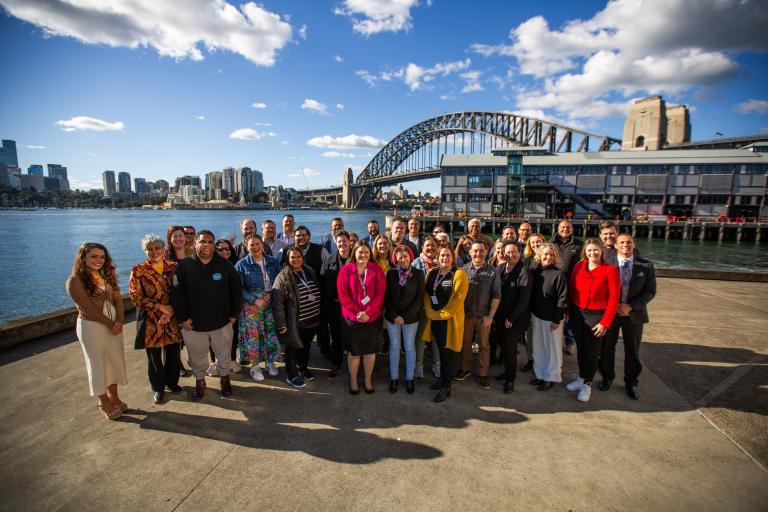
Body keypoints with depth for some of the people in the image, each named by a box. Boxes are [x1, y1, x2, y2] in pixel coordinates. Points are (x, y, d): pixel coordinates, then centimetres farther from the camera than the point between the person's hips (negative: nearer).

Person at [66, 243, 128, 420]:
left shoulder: (107, 275, 4)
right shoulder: (75, 281, -14)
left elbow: (118, 299, 1)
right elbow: (88, 309, -17)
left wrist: (119, 321, -13)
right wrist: (110, 324, -12)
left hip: (115, 325, 5)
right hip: (92, 327, -5)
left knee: (115, 361, 13)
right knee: (99, 363, 8)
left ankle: (113, 396, 31)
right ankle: (104, 403, 25)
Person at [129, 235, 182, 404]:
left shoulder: (173, 267, 2)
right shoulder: (138, 270, -5)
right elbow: (136, 297, -10)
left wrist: (171, 311, -11)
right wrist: (162, 307, -15)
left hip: (172, 319, 2)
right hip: (150, 320, -2)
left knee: (173, 352, 11)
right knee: (154, 356, 11)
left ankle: (172, 381, 36)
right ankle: (158, 388, 31)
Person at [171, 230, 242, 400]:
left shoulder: (225, 265, -5)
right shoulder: (184, 266, -6)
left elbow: (236, 290, 0)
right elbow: (177, 294, -6)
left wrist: (234, 314, -1)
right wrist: (183, 317, -8)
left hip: (222, 322, 0)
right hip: (193, 324, 0)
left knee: (224, 356, 16)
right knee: (197, 358, 17)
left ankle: (225, 378, 41)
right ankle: (199, 381, 41)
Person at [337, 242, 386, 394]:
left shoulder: (377, 270, -1)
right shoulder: (345, 270, -5)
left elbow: (380, 294, -6)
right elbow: (343, 295, -8)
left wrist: (367, 312, -15)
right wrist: (357, 312, -14)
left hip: (372, 318, 1)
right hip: (351, 318, -1)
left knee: (370, 350, 12)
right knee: (354, 351, 11)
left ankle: (368, 380, 31)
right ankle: (353, 381, 30)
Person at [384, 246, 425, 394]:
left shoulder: (418, 274, -4)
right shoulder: (391, 273, 0)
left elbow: (419, 298, -7)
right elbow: (387, 297, 0)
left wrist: (405, 316, -12)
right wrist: (394, 316, -11)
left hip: (411, 318, -1)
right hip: (392, 317, 1)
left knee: (410, 348, 9)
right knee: (394, 347, 11)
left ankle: (409, 379, 24)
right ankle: (393, 378, 25)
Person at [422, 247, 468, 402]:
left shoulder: (459, 274, -9)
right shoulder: (432, 273, 7)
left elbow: (459, 297, -16)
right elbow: (426, 293, 7)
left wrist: (442, 314, -15)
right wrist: (430, 312, -6)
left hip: (451, 319, -5)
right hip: (434, 318, 5)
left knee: (449, 351, 1)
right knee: (441, 349, 17)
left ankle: (446, 387, 12)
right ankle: (443, 378, 35)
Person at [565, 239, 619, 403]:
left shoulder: (610, 270, -10)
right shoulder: (578, 267, 0)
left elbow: (614, 298, -11)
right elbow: (571, 290, 6)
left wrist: (605, 323, -14)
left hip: (596, 315, -3)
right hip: (577, 314, 3)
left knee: (592, 351, 8)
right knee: (580, 348, 16)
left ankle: (587, 384, 24)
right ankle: (581, 378, 33)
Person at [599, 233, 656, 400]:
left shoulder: (646, 266, -2)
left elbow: (650, 291, -4)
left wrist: (631, 306, -15)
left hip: (634, 314, 1)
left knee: (632, 350, 13)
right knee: (607, 347, 11)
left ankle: (631, 382, 32)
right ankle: (607, 377, 32)